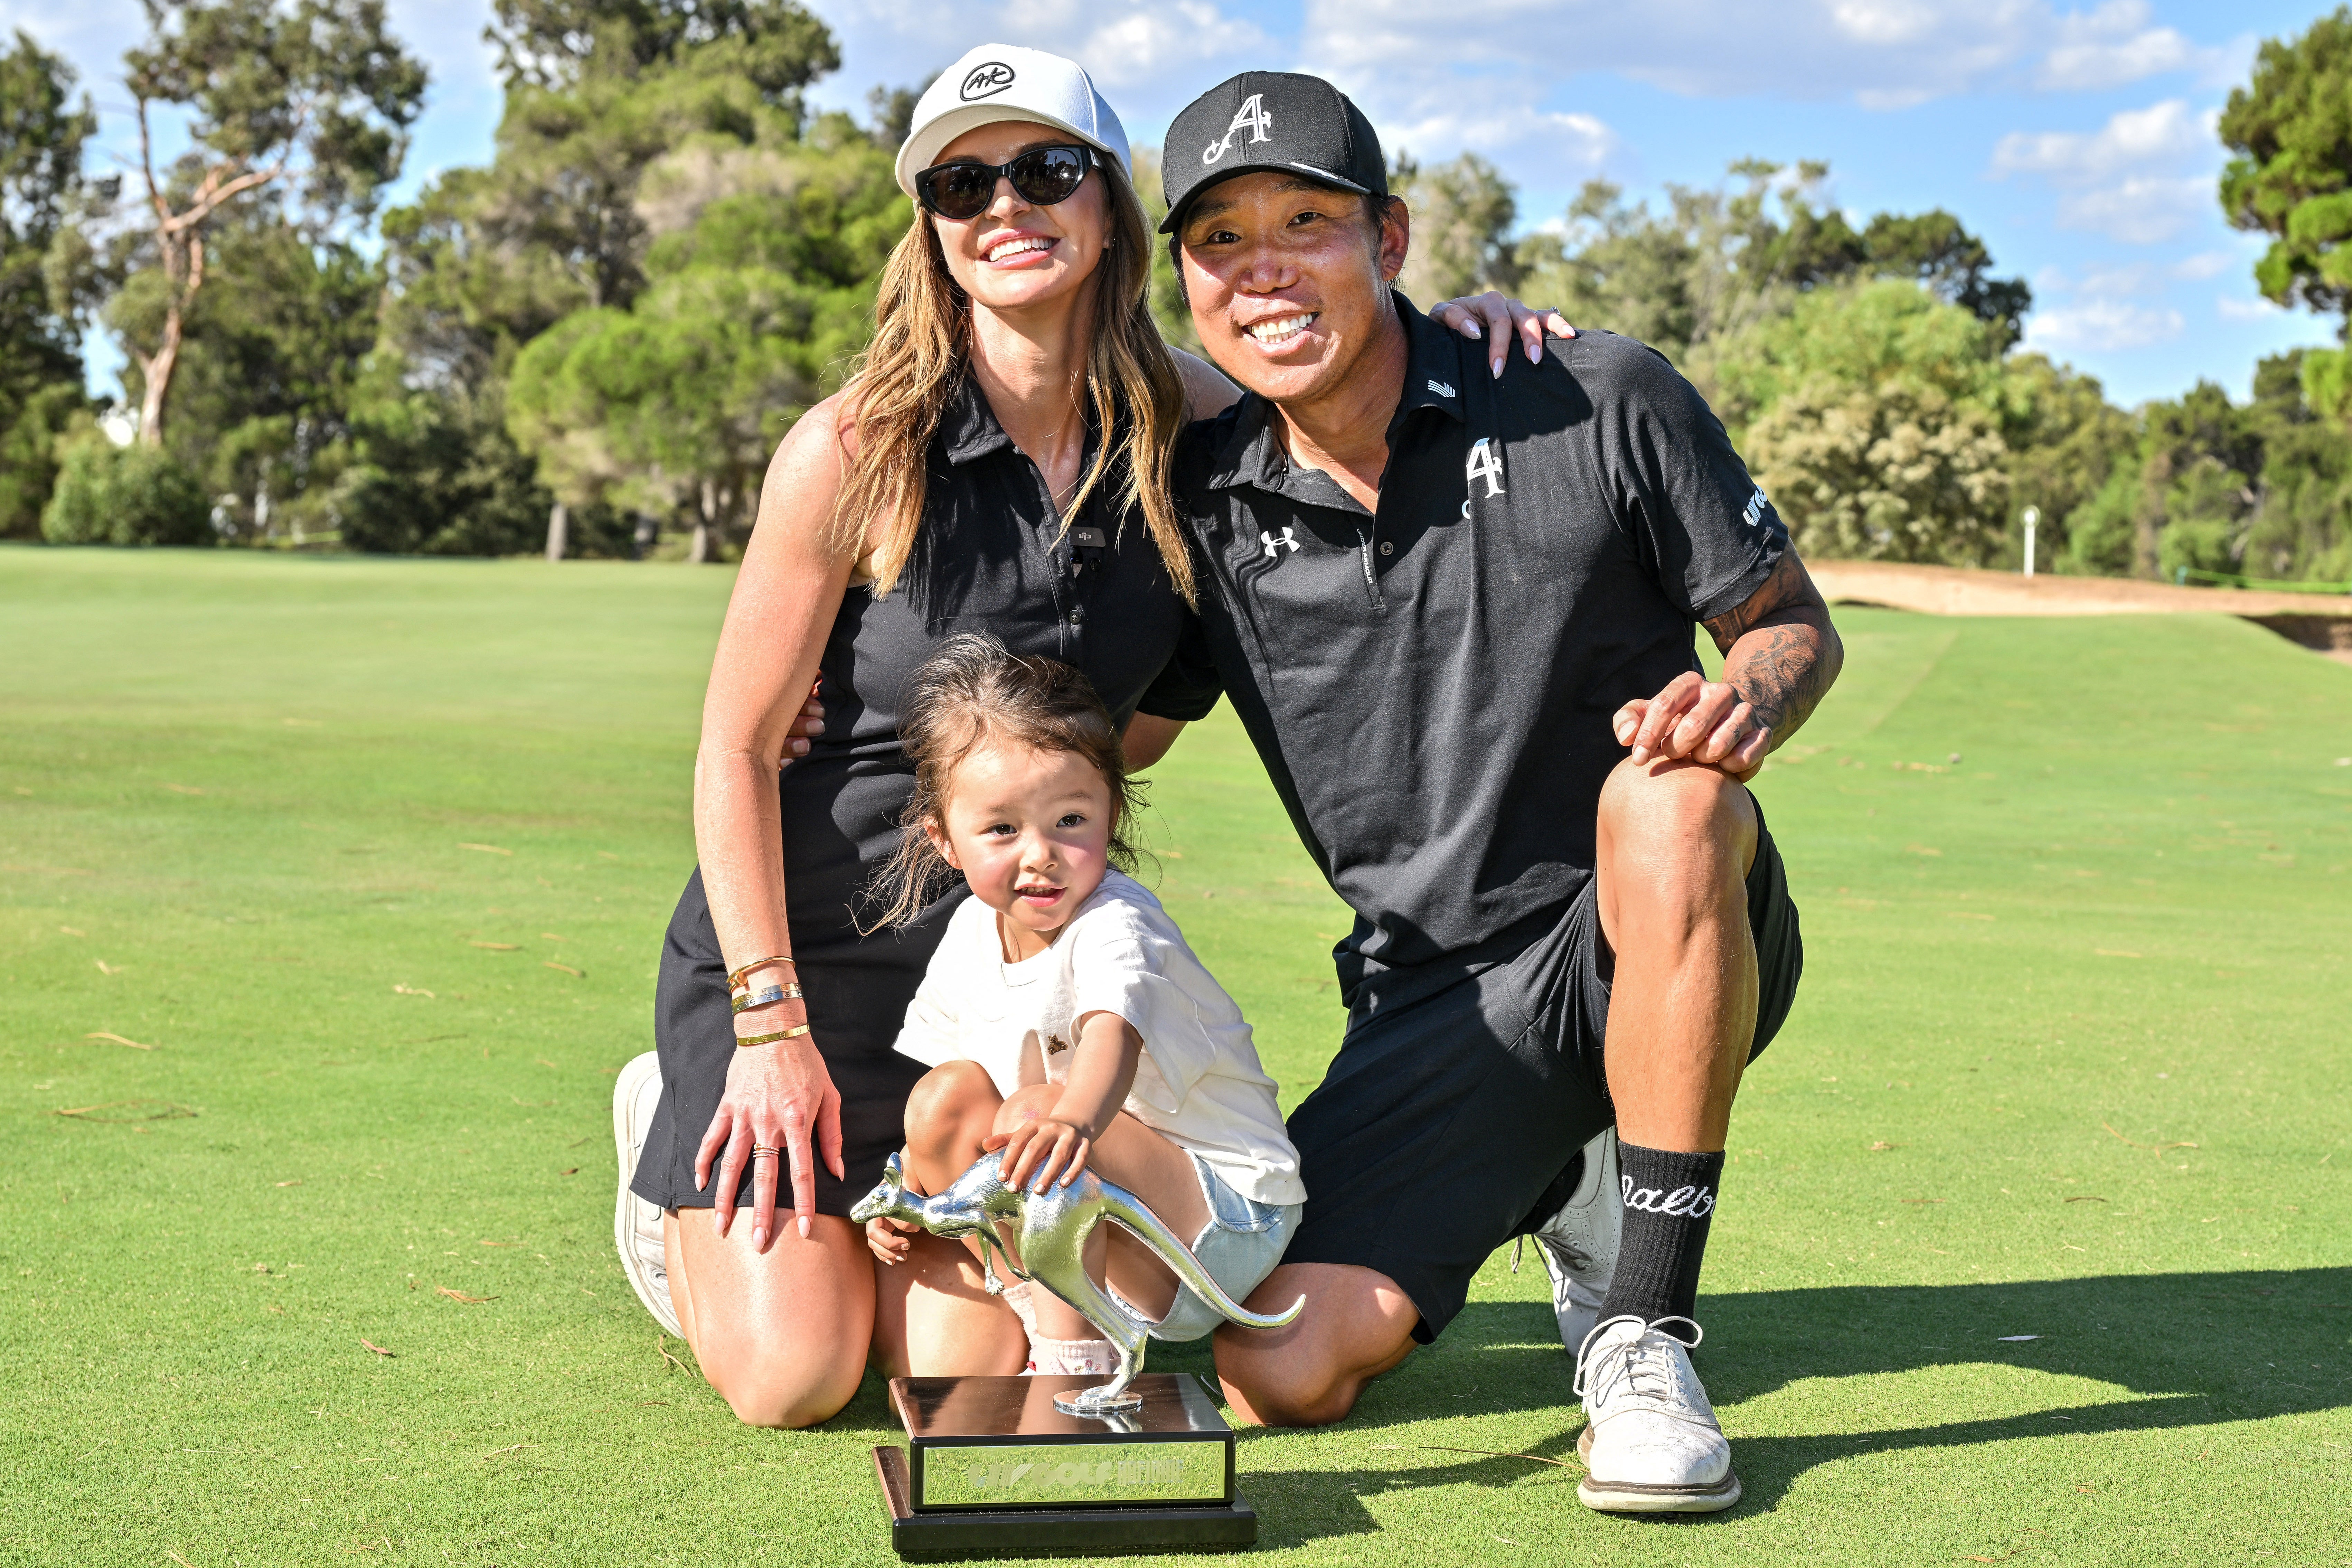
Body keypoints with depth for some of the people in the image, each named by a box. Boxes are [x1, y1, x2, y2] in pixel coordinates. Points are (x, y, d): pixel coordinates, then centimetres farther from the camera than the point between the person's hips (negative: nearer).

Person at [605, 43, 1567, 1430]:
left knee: (971, 1373, -3)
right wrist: (772, 1027, -16)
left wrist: (1449, 329, -7)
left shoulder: (1181, 422, -7)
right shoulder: (857, 452, -18)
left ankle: (871, 1198, 29)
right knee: (794, 1380, -6)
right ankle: (681, 1130, 23)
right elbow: (739, 748, -12)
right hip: (796, 941, -3)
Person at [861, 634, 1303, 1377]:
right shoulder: (971, 934, 0)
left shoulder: (1113, 925, -23)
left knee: (1036, 1108, -31)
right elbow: (931, 1058, 12)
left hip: (1223, 1216, -8)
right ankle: (1033, 1311, -2)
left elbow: (1114, 1034, -45)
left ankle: (1074, 1357, -23)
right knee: (946, 1098, -6)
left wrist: (1072, 1118, -67)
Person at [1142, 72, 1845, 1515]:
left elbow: (1797, 623, -1)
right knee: (1279, 1371, -14)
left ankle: (1645, 1334, -25)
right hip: (1440, 1002, 3)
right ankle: (1564, 1189, 18)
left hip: (1683, 951, -3)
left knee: (1663, 799, -38)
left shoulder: (1599, 405, -8)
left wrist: (1741, 709, -25)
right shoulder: (1203, 506, 1)